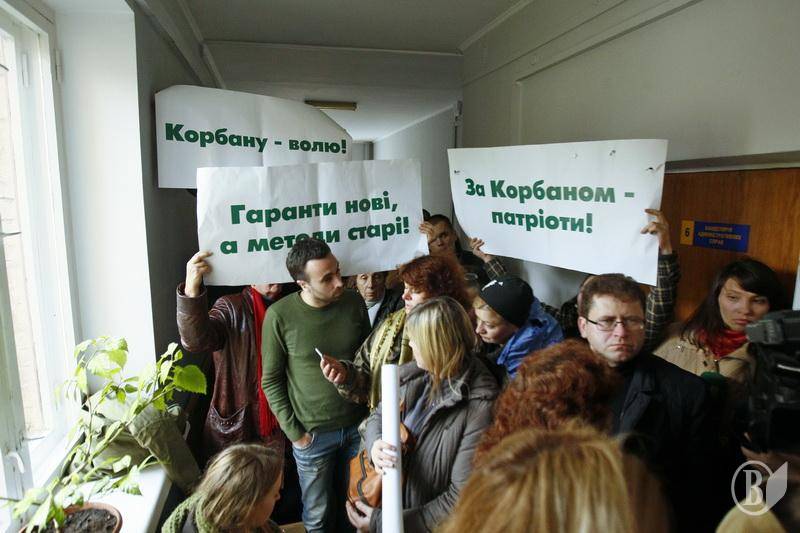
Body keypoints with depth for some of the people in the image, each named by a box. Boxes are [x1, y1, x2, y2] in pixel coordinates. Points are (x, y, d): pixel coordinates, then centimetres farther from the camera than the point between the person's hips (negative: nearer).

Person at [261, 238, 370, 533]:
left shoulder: (354, 302, -8)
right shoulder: (280, 316, -17)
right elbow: (271, 381, -7)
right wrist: (294, 432, -6)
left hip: (358, 426, 3)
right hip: (314, 434, -2)